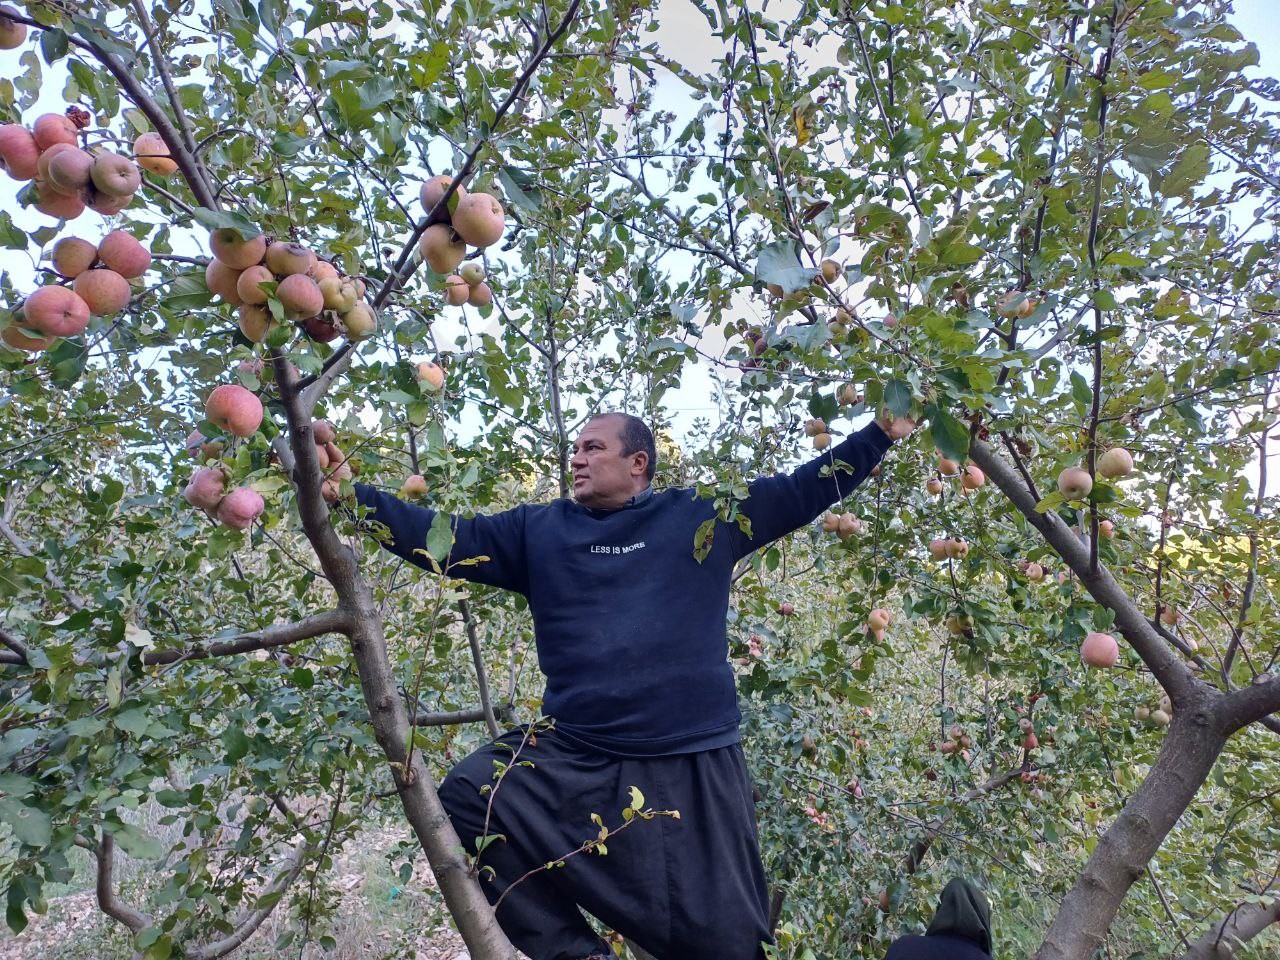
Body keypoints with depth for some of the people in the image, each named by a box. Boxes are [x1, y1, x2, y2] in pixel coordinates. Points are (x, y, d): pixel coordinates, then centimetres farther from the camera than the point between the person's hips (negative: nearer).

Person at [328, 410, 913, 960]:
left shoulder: (705, 515, 1)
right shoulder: (538, 529, 6)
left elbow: (805, 489, 8)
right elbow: (443, 538, 4)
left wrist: (881, 433, 5)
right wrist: (350, 494, -4)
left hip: (692, 764, -1)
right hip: (572, 754, 2)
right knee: (467, 798, -16)